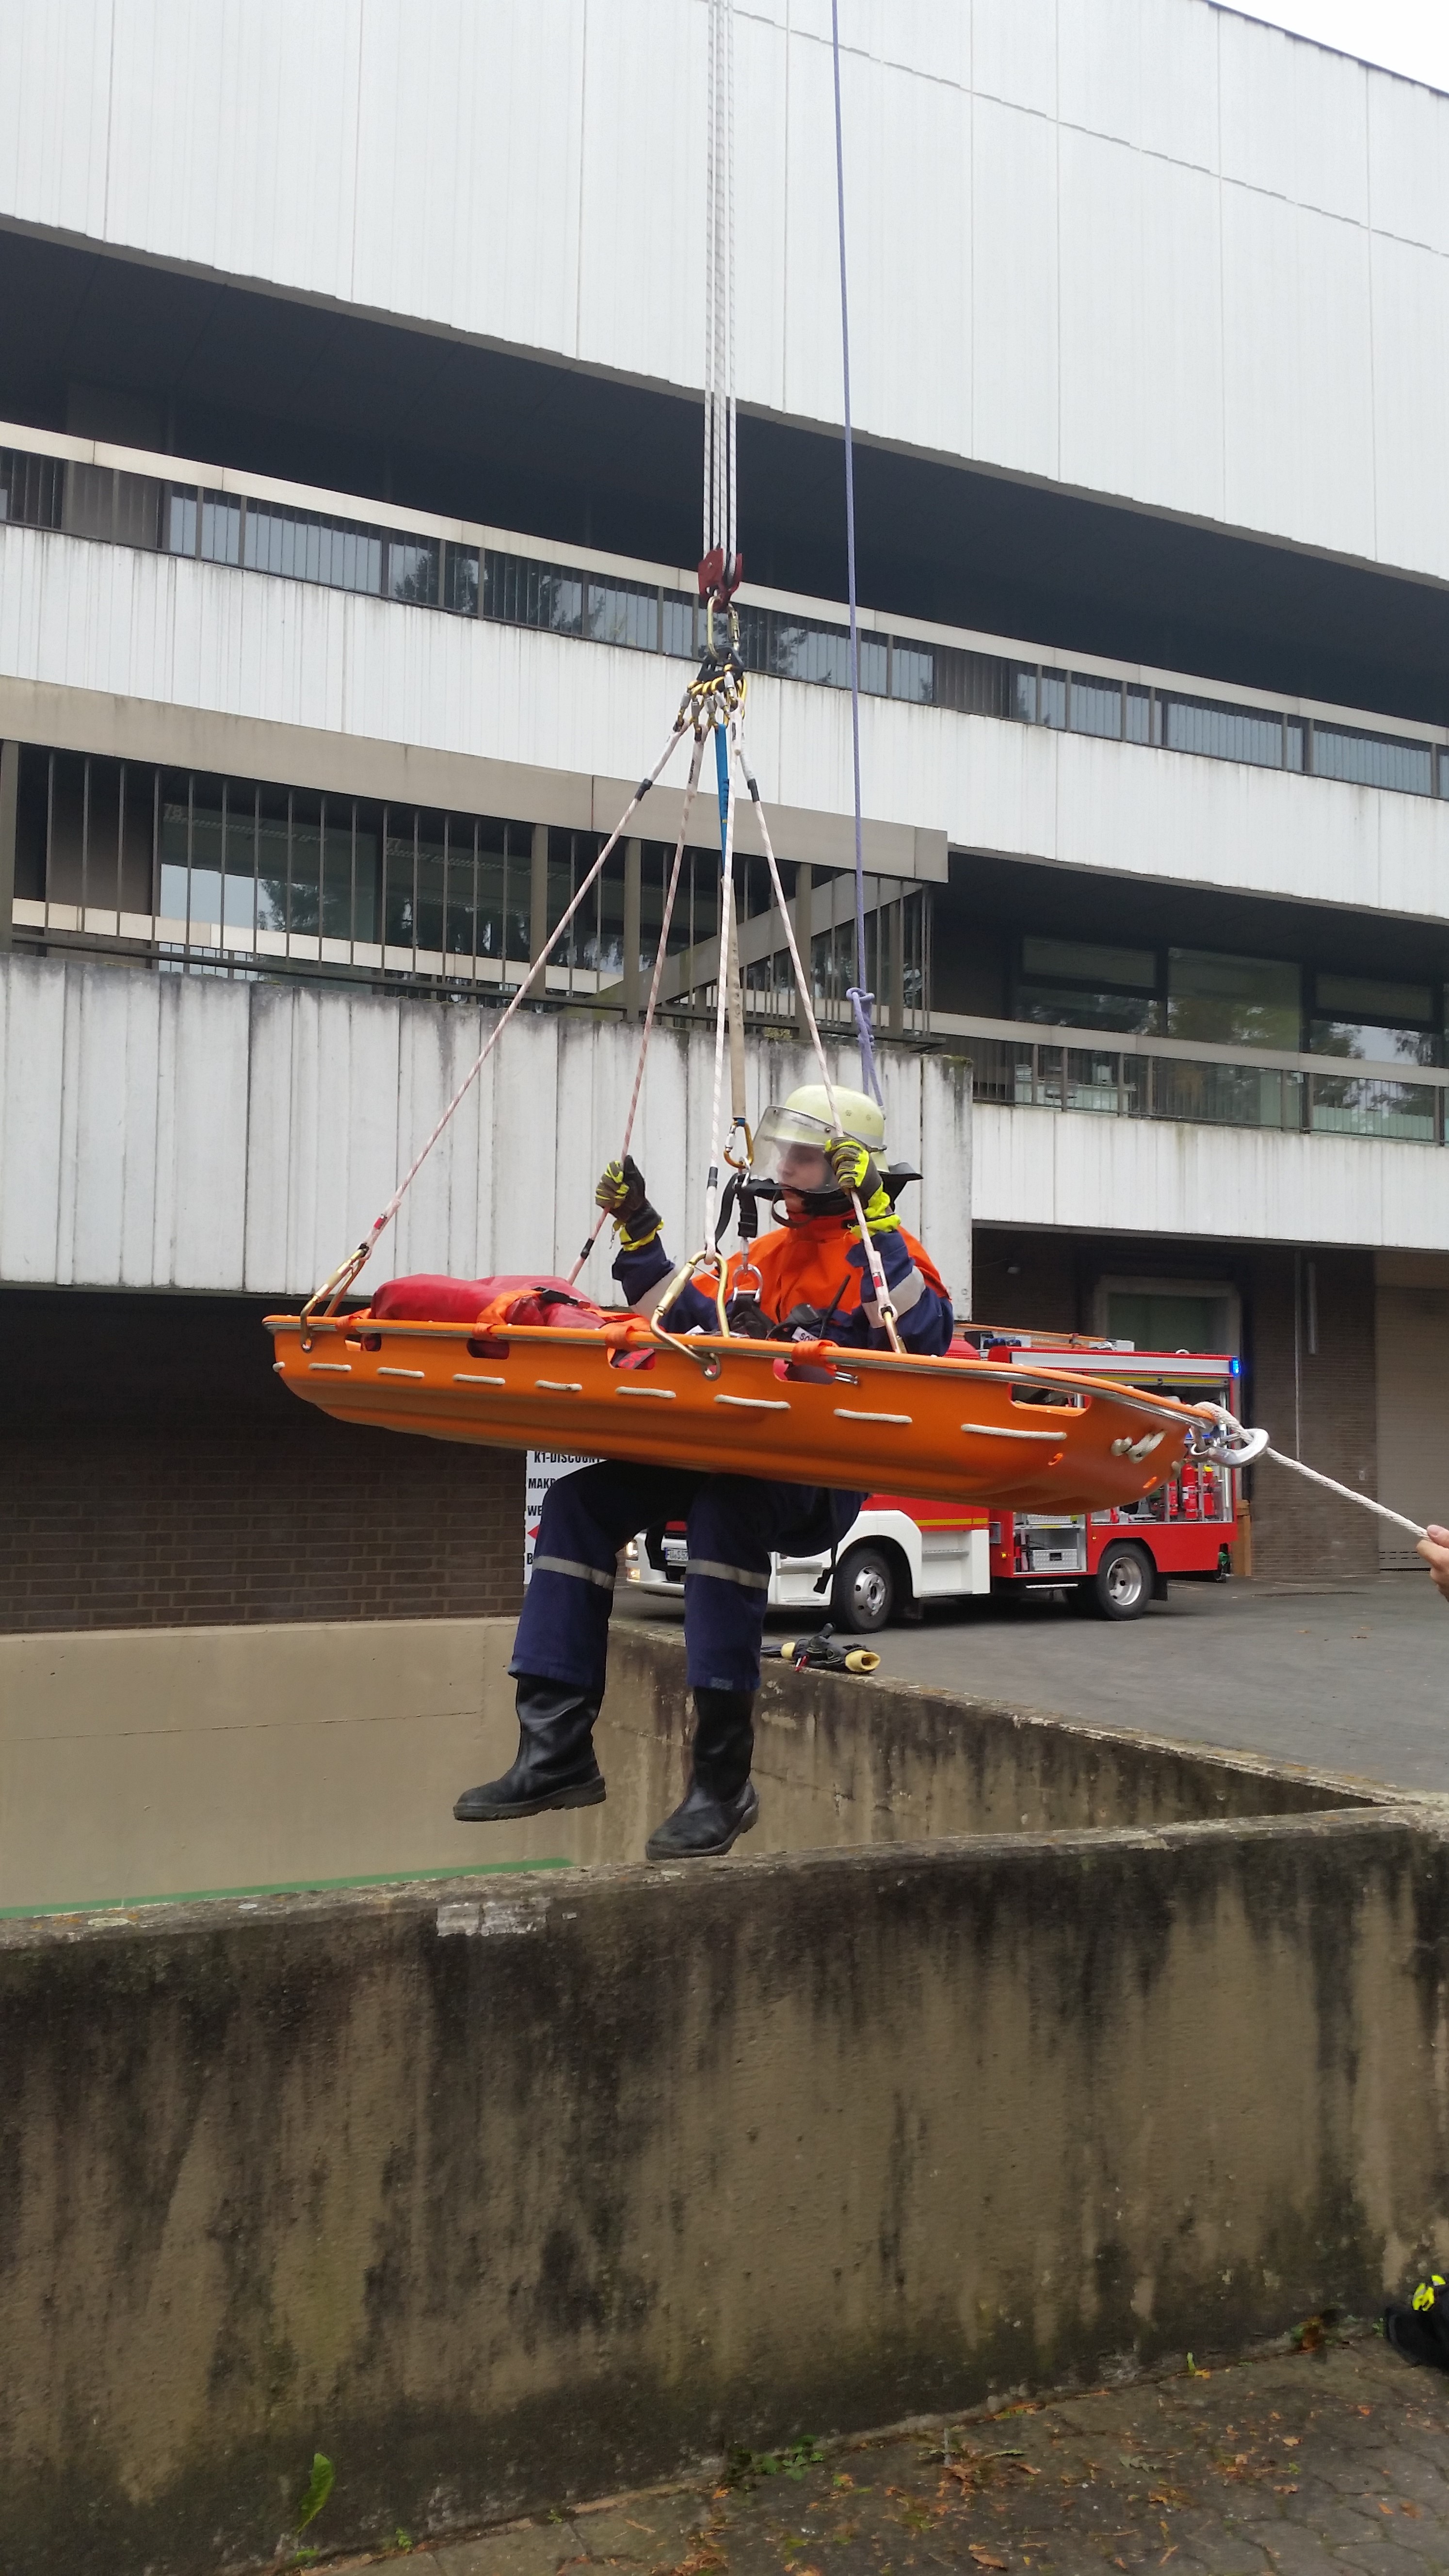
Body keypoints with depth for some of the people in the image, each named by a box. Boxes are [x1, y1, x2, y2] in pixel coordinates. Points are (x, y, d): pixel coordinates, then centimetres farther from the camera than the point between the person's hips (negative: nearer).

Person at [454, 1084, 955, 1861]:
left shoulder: (888, 1251, 1)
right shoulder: (765, 1257, 24)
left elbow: (927, 1338, -18)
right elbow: (690, 1325, 22)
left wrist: (877, 1224, -18)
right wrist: (640, 1234, 19)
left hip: (824, 1481, -8)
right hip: (734, 1458, 8)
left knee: (725, 1505, -39)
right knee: (578, 1501, -9)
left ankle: (723, 1780, -32)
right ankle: (556, 1752, -12)